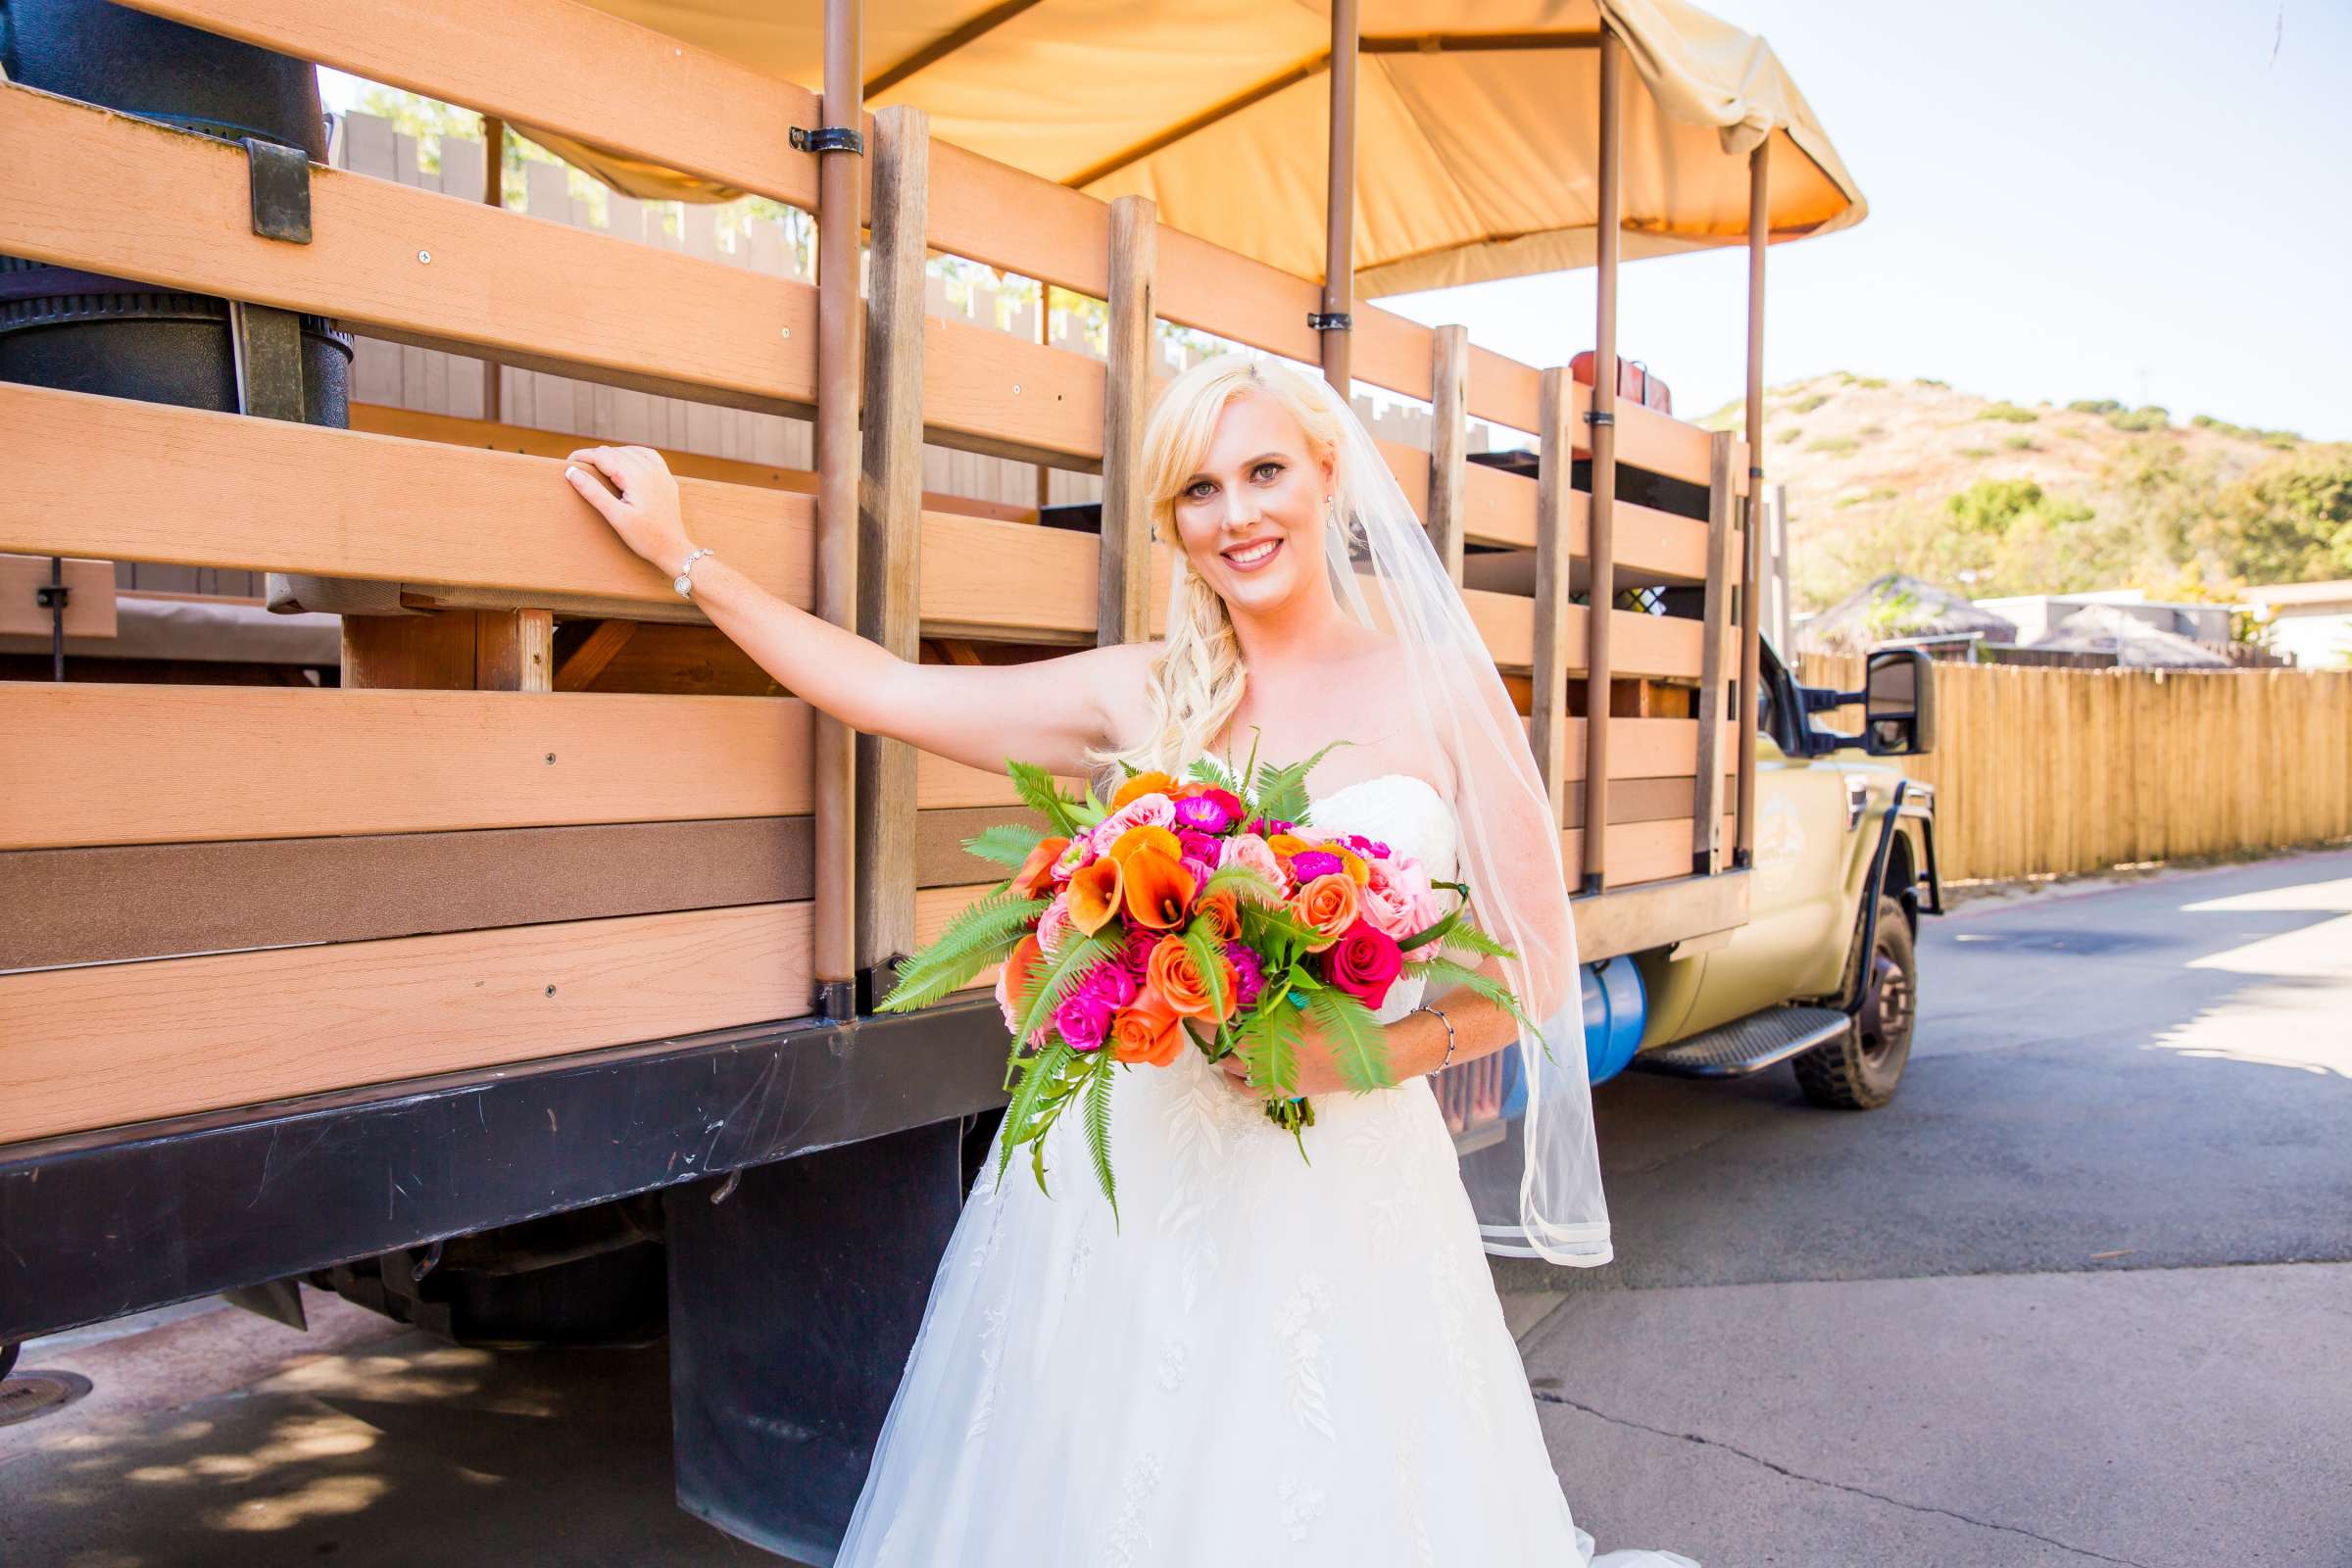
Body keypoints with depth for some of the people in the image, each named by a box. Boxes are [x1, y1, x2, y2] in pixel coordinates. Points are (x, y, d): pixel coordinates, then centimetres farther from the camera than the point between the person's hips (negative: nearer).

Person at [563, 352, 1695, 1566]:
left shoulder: (1439, 689, -2)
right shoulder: (1146, 697, 3)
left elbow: (1533, 973, -1)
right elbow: (885, 692, 8)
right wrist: (682, 554, 10)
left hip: (1341, 1194, -1)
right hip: (1125, 1178, 2)